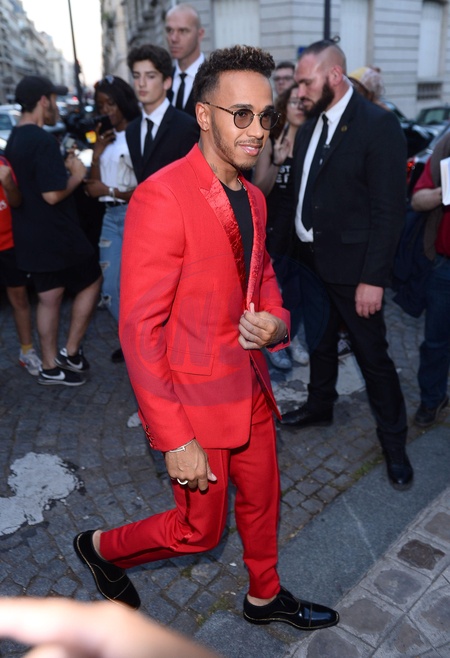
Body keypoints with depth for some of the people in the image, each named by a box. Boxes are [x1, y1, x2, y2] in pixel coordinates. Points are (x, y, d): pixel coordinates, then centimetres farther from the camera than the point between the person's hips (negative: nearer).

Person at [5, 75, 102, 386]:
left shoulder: (14, 139, 11)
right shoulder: (44, 141, -19)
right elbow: (53, 194, -24)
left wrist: (63, 167, 10)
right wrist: (76, 174, -8)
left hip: (31, 236, 8)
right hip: (56, 235, -8)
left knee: (49, 298, 14)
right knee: (91, 282, 11)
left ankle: (51, 366, 22)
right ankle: (70, 352, 13)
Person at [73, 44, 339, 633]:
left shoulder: (252, 198, 5)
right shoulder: (162, 197, -22)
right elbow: (140, 330, -22)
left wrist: (276, 324, -8)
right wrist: (175, 438, -21)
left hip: (250, 386, 8)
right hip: (196, 399, -7)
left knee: (262, 500, 22)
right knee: (200, 529, 11)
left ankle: (266, 597, 49)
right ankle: (101, 547, 40)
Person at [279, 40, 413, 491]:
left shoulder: (378, 126, -14)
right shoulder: (310, 124, 8)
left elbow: (389, 211, -17)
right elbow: (301, 190, 11)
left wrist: (373, 279, -20)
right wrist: (293, 246, 4)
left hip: (350, 266, -7)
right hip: (310, 259, 7)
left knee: (372, 353, 4)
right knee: (320, 339, 21)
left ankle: (393, 440, 21)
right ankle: (319, 405, 43)